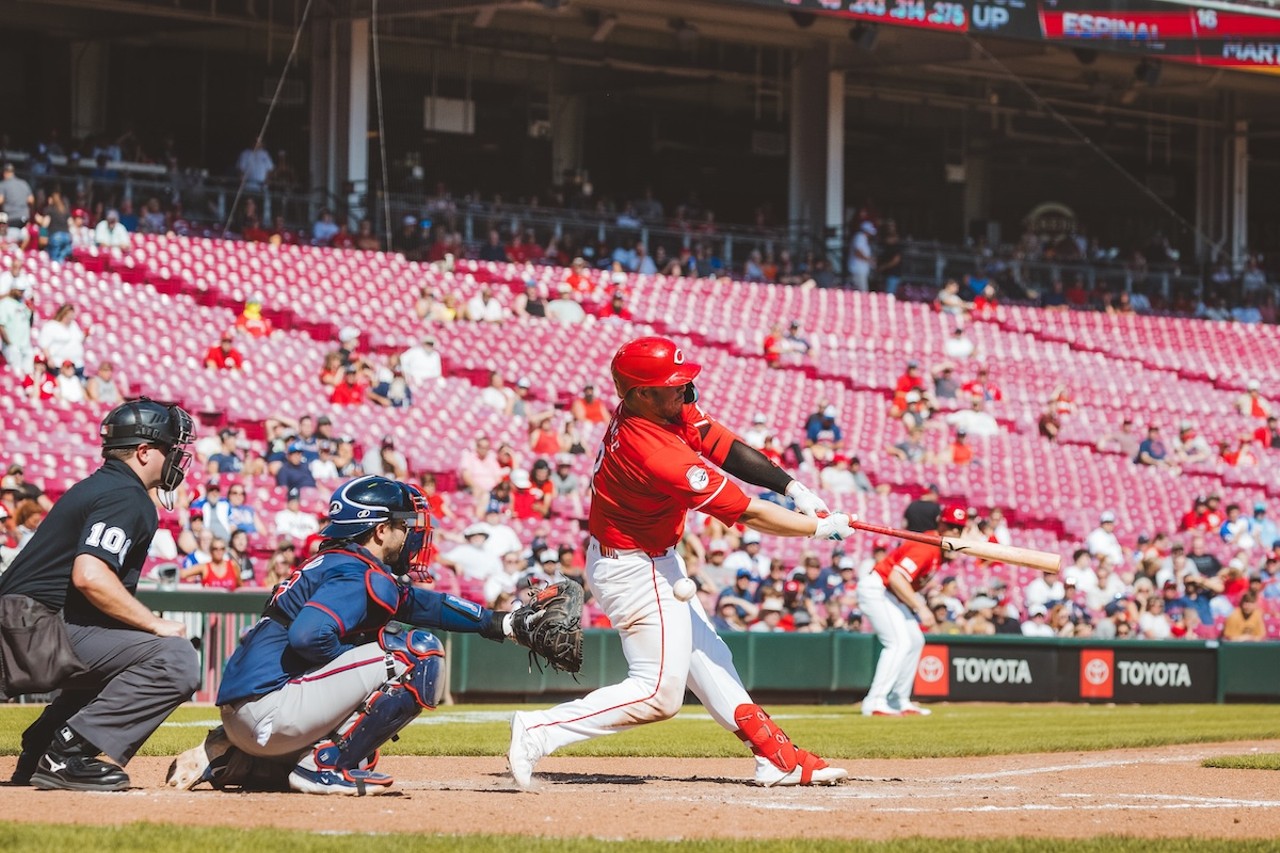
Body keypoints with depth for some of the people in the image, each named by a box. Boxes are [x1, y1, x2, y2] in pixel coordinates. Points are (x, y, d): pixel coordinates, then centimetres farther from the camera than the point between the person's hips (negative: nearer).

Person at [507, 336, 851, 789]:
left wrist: (793, 487, -12)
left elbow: (724, 446, -2)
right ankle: (539, 732, -11)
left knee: (705, 656, 16)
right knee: (659, 692, -7)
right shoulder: (659, 455, -34)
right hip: (635, 572, -11)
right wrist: (822, 527, -16)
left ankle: (776, 756, 25)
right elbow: (747, 514, -27)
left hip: (653, 561, 11)